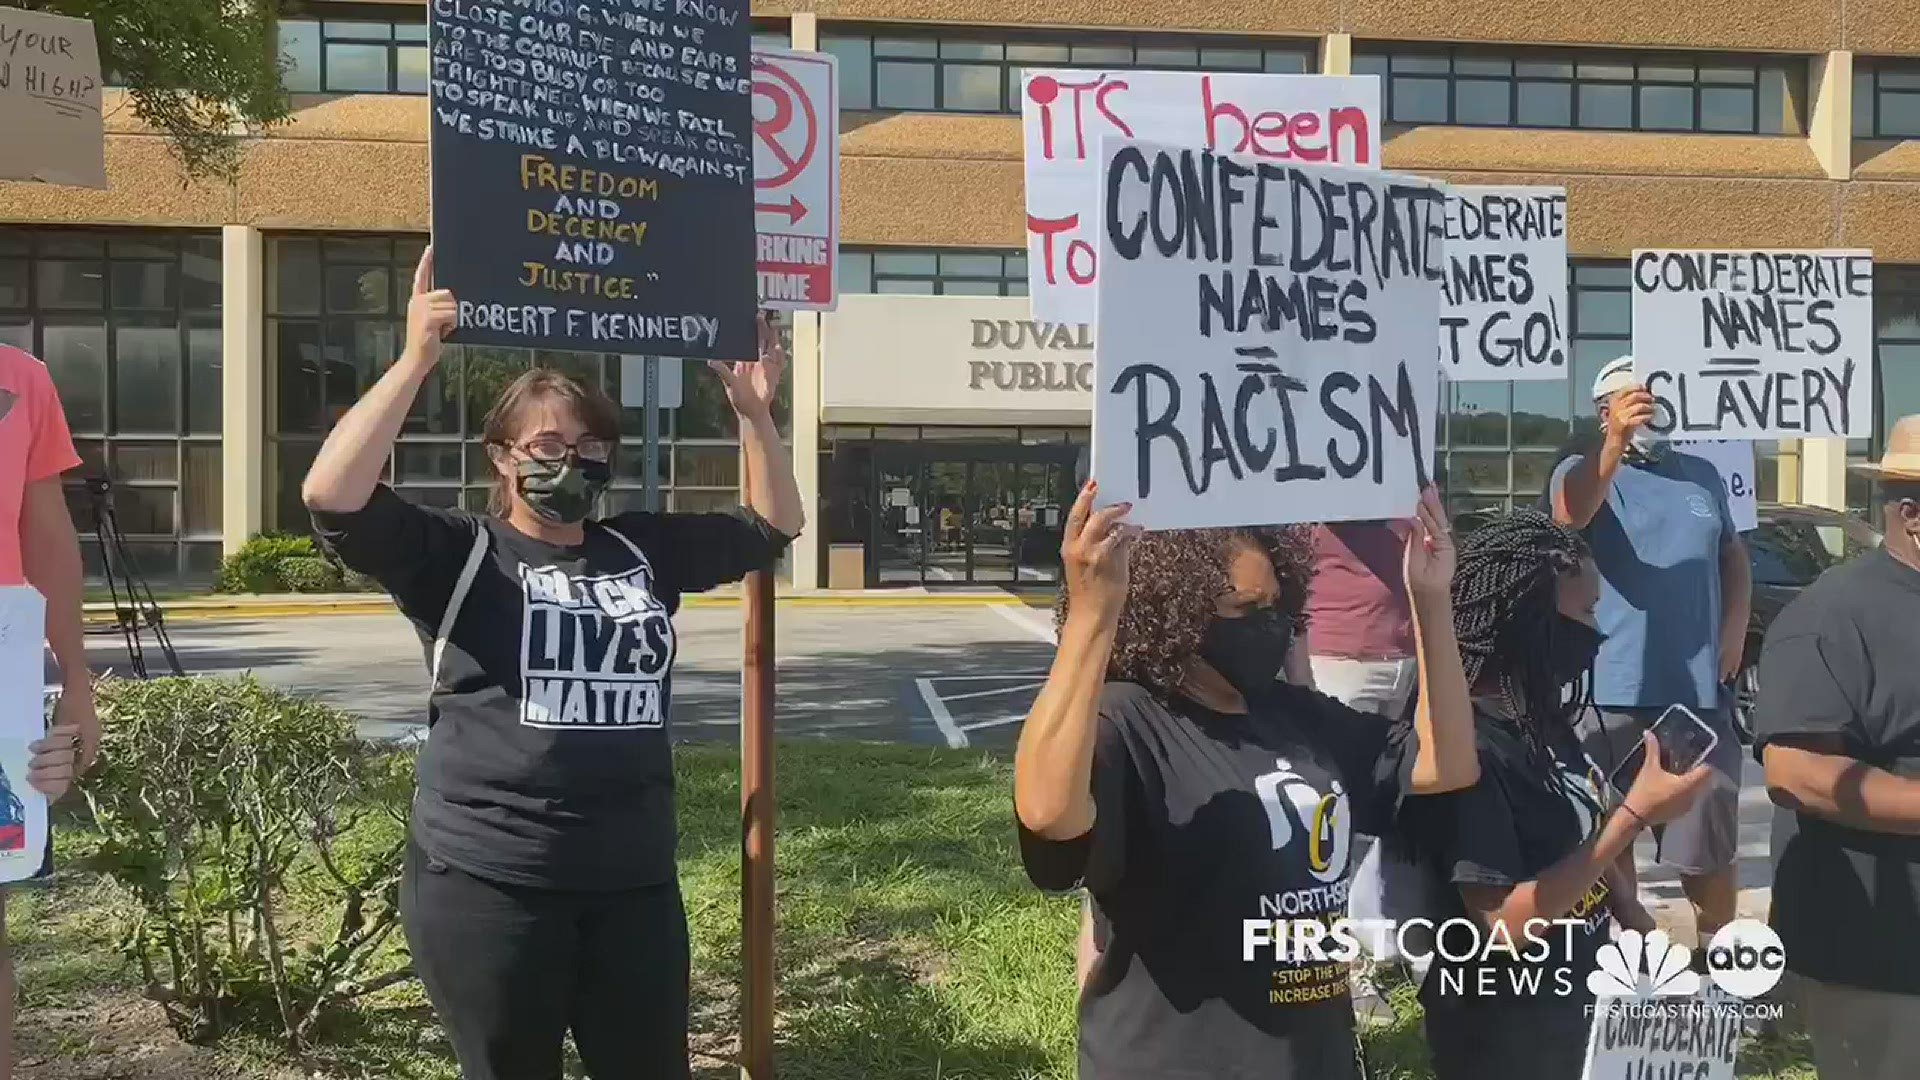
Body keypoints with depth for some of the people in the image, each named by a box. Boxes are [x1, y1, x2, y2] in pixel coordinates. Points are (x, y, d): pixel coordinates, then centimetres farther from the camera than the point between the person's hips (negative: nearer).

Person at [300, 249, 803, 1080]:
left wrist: (753, 412, 4)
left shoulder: (644, 551, 9)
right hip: (487, 887, -4)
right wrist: (416, 360, -22)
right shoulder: (456, 555, -4)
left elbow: (773, 525, 17)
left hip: (634, 884, 4)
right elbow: (331, 496, -19)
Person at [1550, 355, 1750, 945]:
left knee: (1709, 843, 10)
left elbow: (1733, 556, 23)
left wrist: (1734, 630, 6)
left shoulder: (1702, 475, 13)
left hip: (1698, 691, 4)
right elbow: (1572, 514, -26)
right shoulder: (1582, 471, -2)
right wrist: (1614, 442, -43)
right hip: (1609, 690, -3)